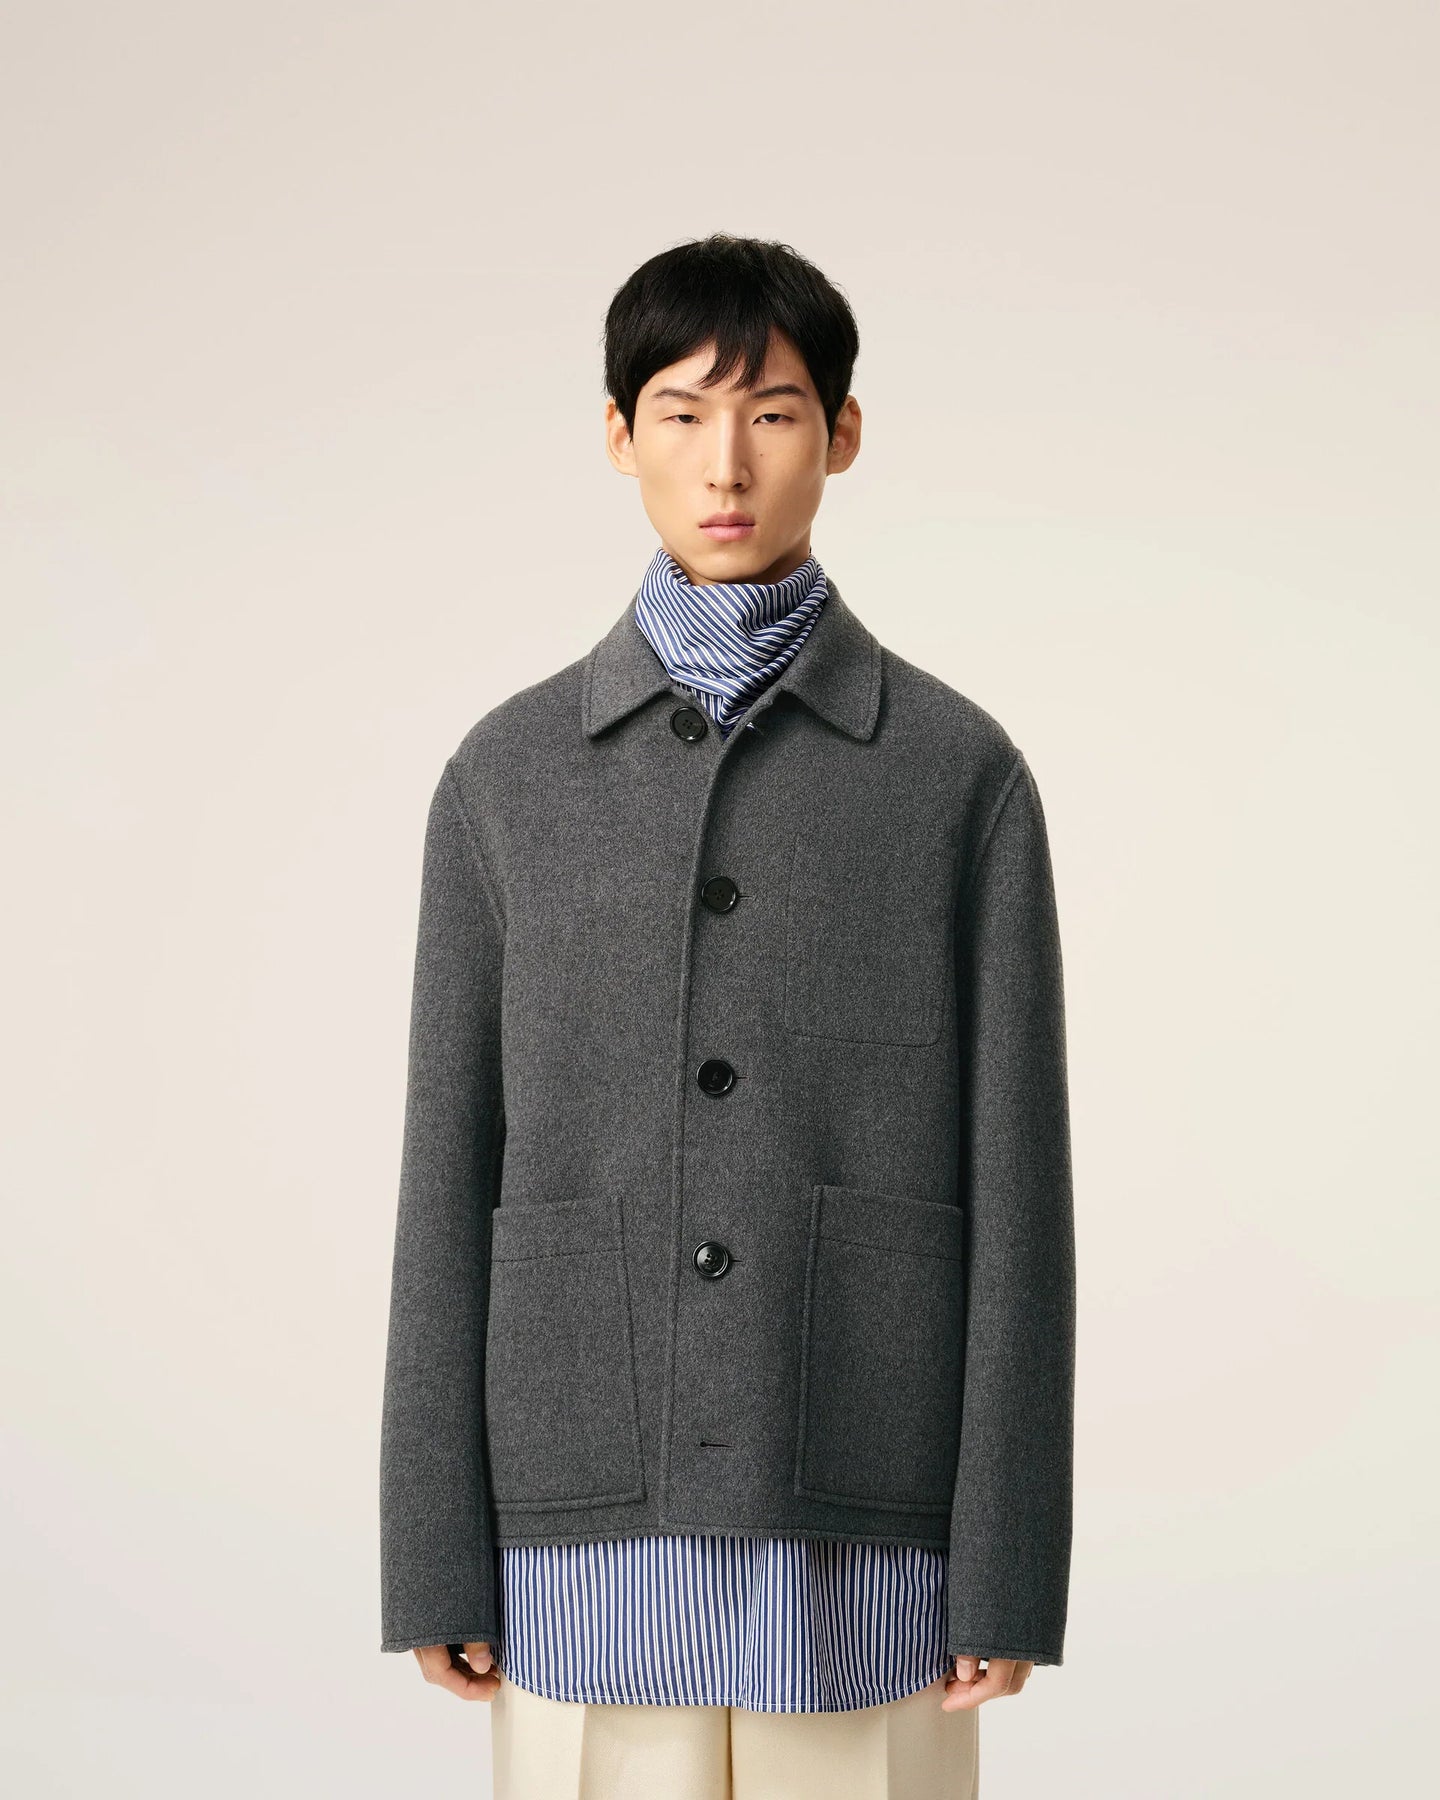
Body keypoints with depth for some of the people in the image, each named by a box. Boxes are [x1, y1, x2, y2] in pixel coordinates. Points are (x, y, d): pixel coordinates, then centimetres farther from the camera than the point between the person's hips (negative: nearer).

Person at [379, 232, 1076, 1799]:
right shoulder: (509, 772, 5)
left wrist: (1010, 1571, -4)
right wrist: (433, 1558, 1)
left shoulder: (960, 771, 1)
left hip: (859, 1536, -1)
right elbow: (453, 1175, 5)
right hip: (590, 1520, 1)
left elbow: (1015, 1181, -1)